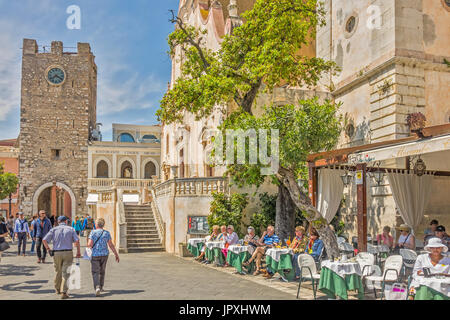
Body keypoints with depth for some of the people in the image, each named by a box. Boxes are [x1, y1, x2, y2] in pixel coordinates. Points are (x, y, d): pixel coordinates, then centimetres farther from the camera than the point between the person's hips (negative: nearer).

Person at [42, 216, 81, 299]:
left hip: (56, 253, 2)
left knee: (58, 272, 19)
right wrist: (78, 252, 2)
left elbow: (44, 240, -4)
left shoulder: (54, 230, 5)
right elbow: (77, 241, -7)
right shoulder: (71, 229, 3)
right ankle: (63, 292, -9)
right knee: (65, 273, 0)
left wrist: (48, 249, 7)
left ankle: (57, 289, 34)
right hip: (68, 253, -2)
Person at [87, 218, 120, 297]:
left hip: (95, 255, -3)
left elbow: (90, 244, -14)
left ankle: (97, 287, -22)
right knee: (102, 271, 19)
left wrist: (89, 246, 12)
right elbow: (111, 245, -2)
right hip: (104, 254, 3)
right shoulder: (106, 233, 0)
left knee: (95, 272, -1)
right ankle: (101, 287, 30)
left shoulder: (93, 232, -8)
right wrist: (116, 255, 3)